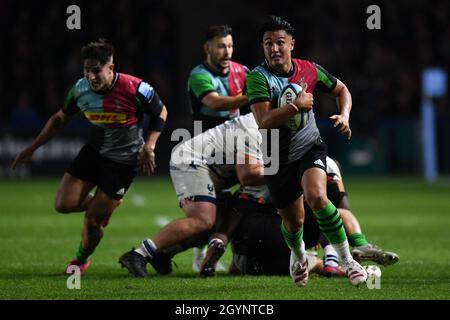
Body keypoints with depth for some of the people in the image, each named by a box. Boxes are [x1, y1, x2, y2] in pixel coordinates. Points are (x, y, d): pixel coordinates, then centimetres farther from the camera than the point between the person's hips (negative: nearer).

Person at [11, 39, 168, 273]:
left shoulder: (136, 90, -25)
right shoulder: (81, 89, -12)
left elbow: (160, 113, -6)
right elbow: (60, 118, 6)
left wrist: (149, 146, -15)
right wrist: (32, 148, 6)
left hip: (125, 162, -5)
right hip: (94, 151, 5)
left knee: (93, 220, -4)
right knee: (64, 205, -4)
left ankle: (81, 260, 28)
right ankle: (108, 204, 27)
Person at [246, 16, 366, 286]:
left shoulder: (309, 70, -5)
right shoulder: (258, 77, -16)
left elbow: (341, 89, 14)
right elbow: (264, 121, -27)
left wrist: (344, 116, -3)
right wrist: (297, 106, -28)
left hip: (310, 149, 0)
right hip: (277, 159, 0)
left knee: (317, 197, -29)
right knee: (293, 221, 12)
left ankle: (348, 261, -18)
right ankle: (298, 256, 49)